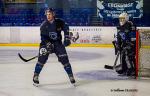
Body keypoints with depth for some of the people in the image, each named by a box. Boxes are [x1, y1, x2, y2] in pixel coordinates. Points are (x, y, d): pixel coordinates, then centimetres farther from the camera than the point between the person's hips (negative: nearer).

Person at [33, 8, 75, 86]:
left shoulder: (59, 22, -8)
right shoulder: (44, 25, -11)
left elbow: (66, 28, 9)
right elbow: (43, 36, -14)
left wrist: (67, 38, 0)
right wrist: (48, 43, -28)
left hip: (58, 43, 1)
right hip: (47, 42, -1)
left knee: (64, 59, -5)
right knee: (42, 59, -15)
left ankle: (71, 76, 8)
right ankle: (36, 76, -4)